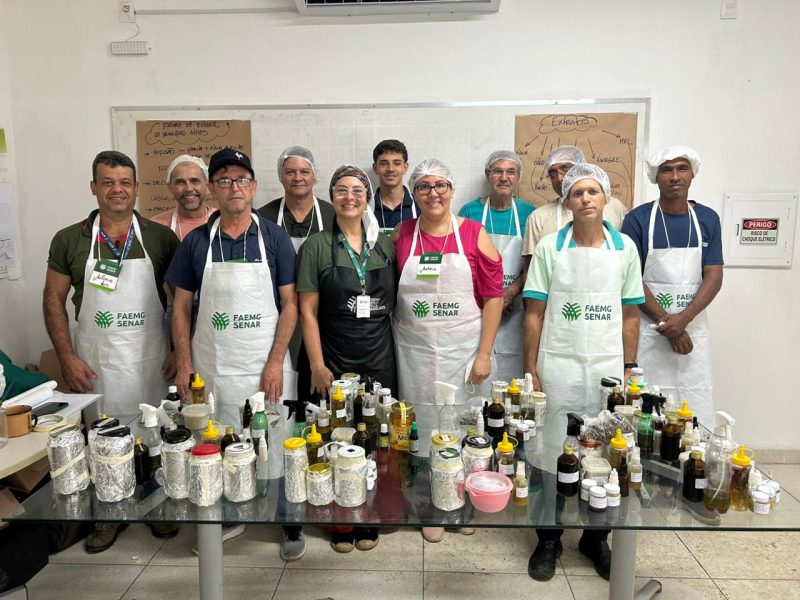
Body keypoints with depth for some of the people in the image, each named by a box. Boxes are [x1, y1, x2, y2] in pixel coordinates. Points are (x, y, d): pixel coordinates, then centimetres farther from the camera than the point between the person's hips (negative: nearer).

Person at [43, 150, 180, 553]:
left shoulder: (161, 238, 0)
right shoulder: (69, 241, 2)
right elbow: (53, 300, 5)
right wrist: (67, 358, -3)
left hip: (151, 360, 0)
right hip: (94, 363, 1)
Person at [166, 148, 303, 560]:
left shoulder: (274, 238, -1)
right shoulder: (196, 242, 5)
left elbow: (289, 304, -3)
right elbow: (181, 307, 8)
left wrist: (276, 363, -10)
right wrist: (184, 365, 0)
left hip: (266, 365, -2)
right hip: (210, 366, 2)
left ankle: (290, 524, 23)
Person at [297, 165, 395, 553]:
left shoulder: (385, 245, 7)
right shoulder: (317, 246, -2)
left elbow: (395, 303, 11)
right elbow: (307, 311, -4)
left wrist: (399, 352, 5)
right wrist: (317, 366, -9)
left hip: (381, 360, 3)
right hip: (335, 362, -2)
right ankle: (340, 524, 24)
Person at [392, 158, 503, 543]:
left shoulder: (474, 233, -2)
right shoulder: (401, 235, 3)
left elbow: (493, 296, -3)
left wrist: (484, 354, -7)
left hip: (463, 348, -1)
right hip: (415, 350, 1)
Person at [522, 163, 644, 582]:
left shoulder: (624, 248, 4)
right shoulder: (549, 247, -1)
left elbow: (630, 314, 8)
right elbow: (534, 313, -2)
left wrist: (628, 368, 4)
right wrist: (530, 371, -5)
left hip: (608, 367, 2)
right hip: (557, 366, -2)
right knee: (553, 452, 7)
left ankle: (596, 537, 32)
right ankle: (549, 539, 25)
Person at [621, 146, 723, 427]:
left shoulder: (708, 219, 7)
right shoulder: (638, 219, -3)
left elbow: (714, 276, 1)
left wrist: (682, 319, -14)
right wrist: (665, 321, -12)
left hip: (692, 328, 3)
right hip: (647, 330, -3)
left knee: (697, 411, 6)